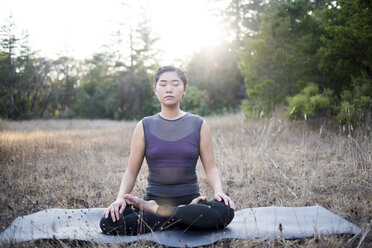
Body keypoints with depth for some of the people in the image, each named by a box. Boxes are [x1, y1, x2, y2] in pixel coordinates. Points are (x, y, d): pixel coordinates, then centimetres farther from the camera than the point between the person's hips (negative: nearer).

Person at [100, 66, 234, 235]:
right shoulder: (145, 126, 6)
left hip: (189, 198, 0)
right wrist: (120, 198, -13)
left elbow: (211, 167, 3)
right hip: (154, 197, 1)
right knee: (109, 222, -28)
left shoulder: (198, 125, 5)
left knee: (225, 210, -34)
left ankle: (153, 209, -16)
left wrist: (218, 191, -17)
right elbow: (131, 171, 5)